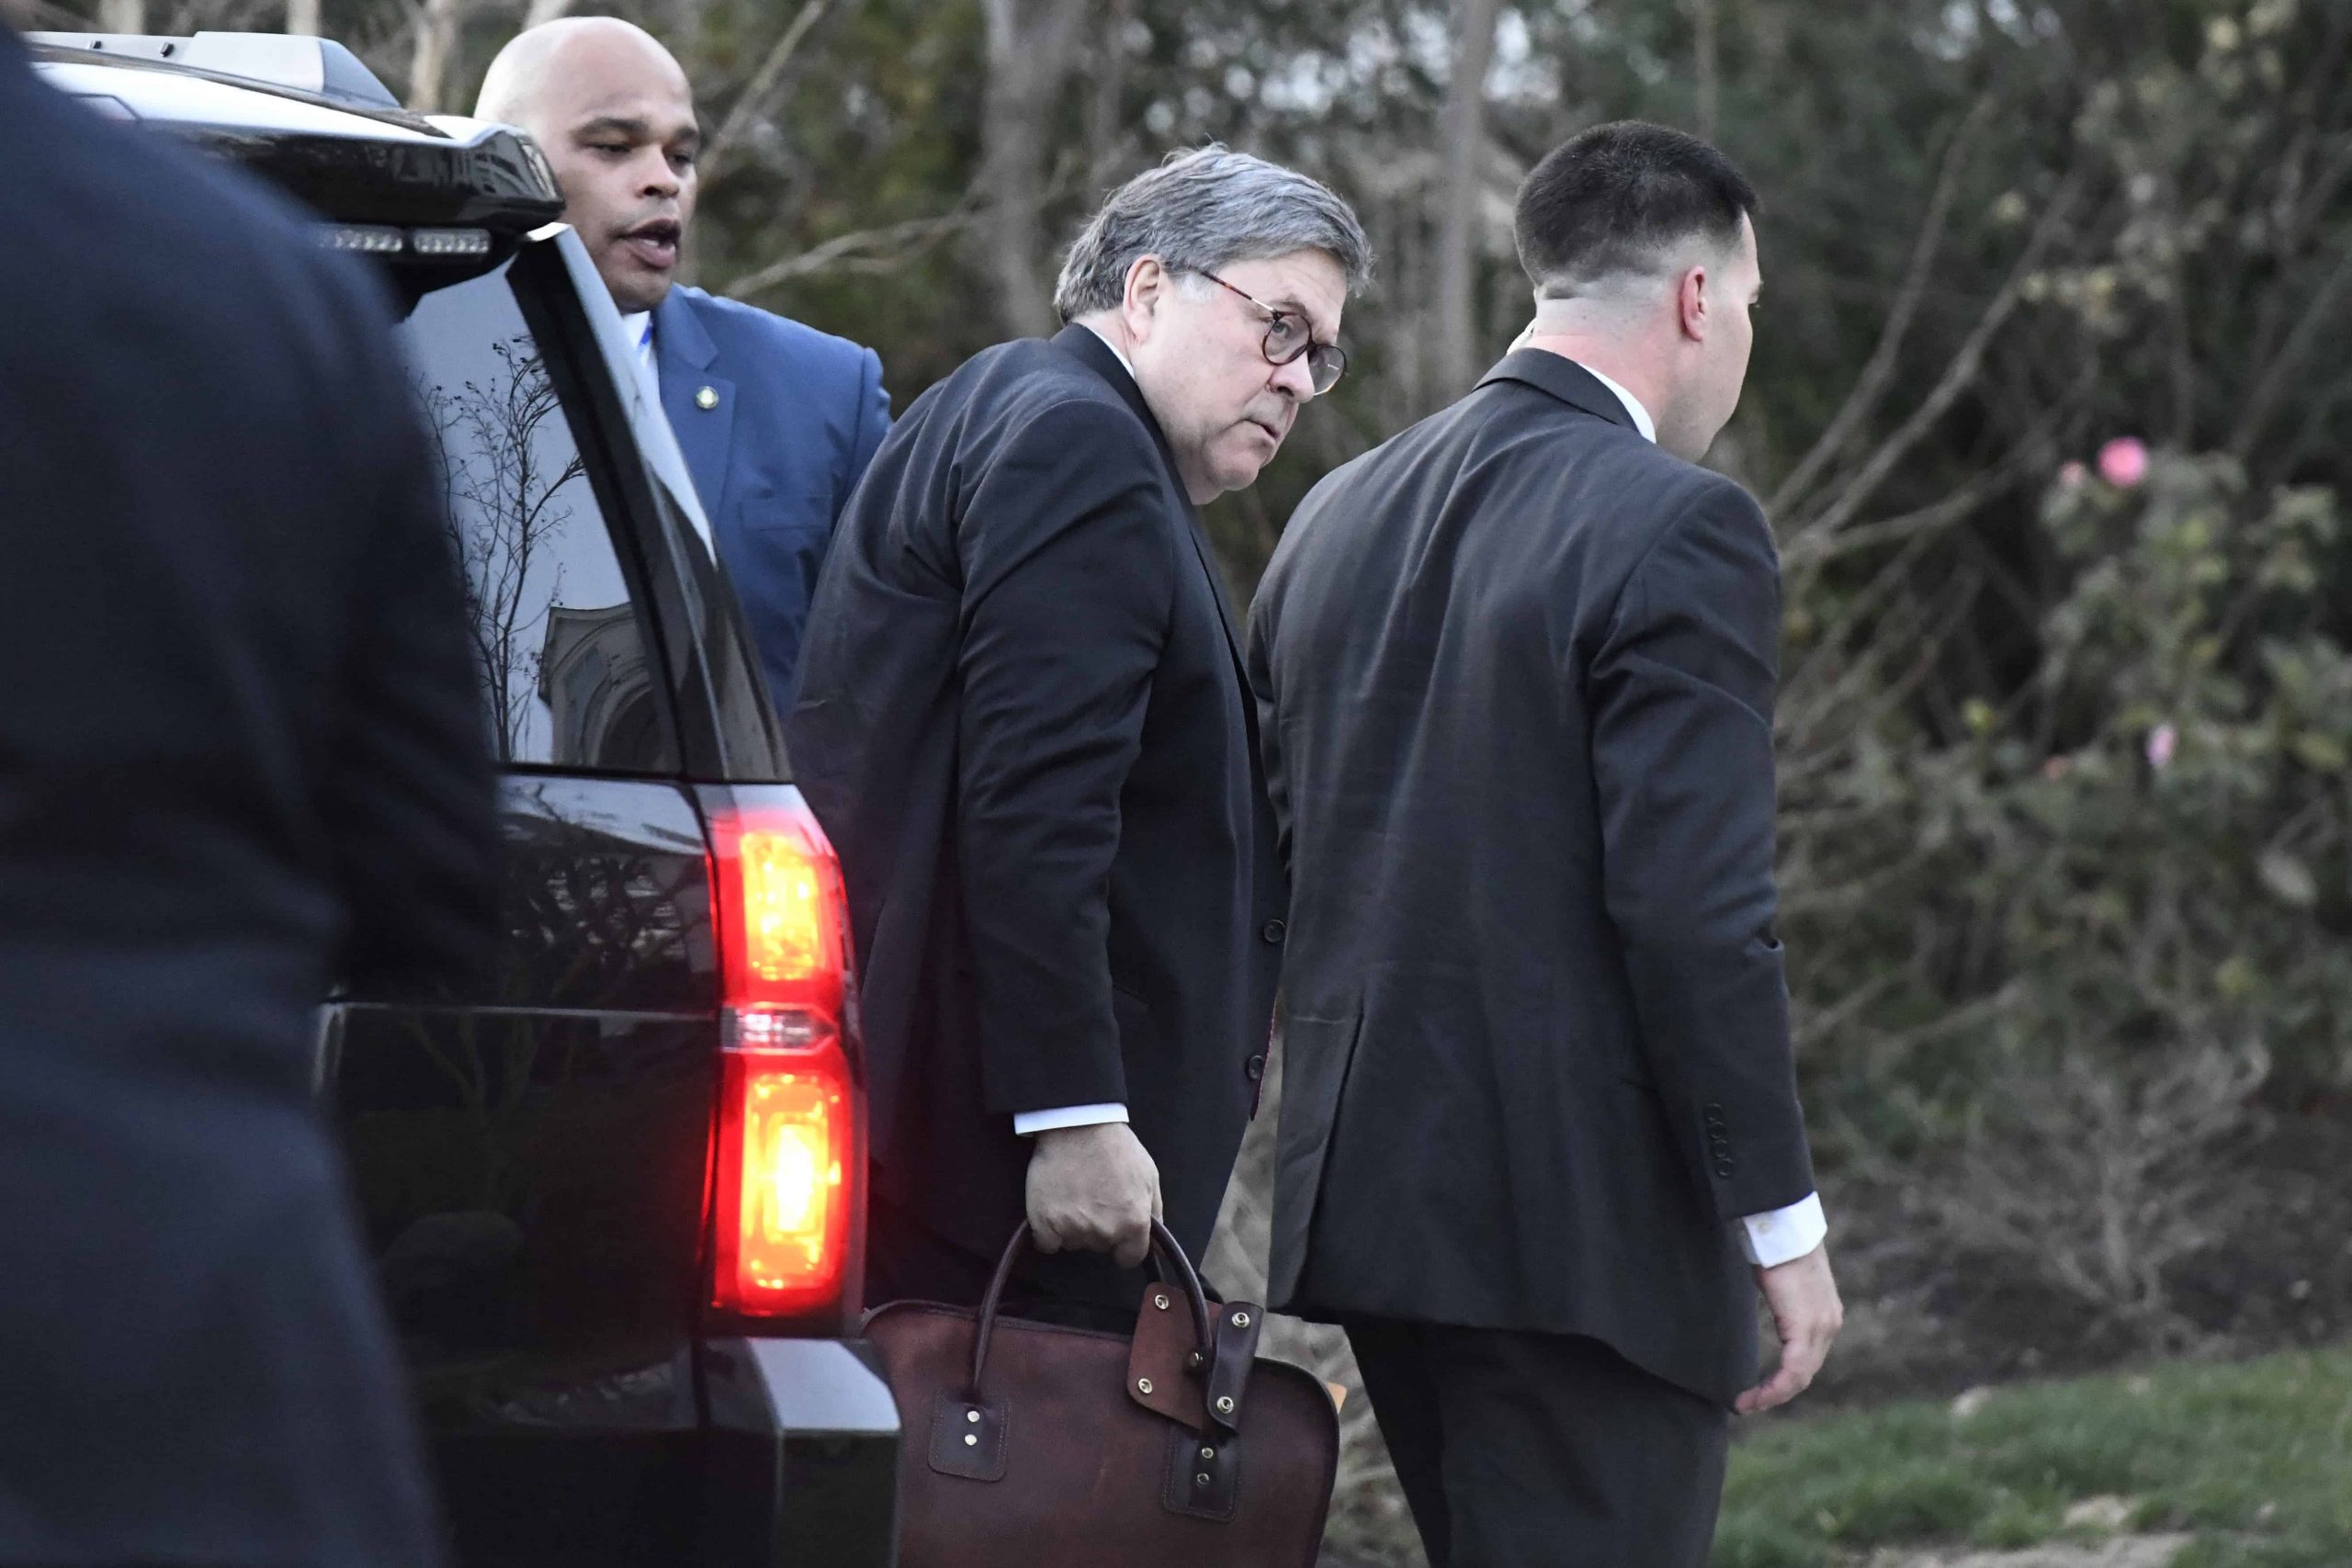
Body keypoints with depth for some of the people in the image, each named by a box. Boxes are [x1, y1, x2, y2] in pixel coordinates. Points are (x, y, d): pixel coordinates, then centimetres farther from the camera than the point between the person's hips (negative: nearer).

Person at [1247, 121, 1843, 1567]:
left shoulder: (1339, 515, 13)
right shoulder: (1677, 534, -12)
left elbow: (1269, 857, 16)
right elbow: (1697, 910, -17)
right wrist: (1783, 1222, -11)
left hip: (1368, 1198, 8)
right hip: (1583, 1228, -8)